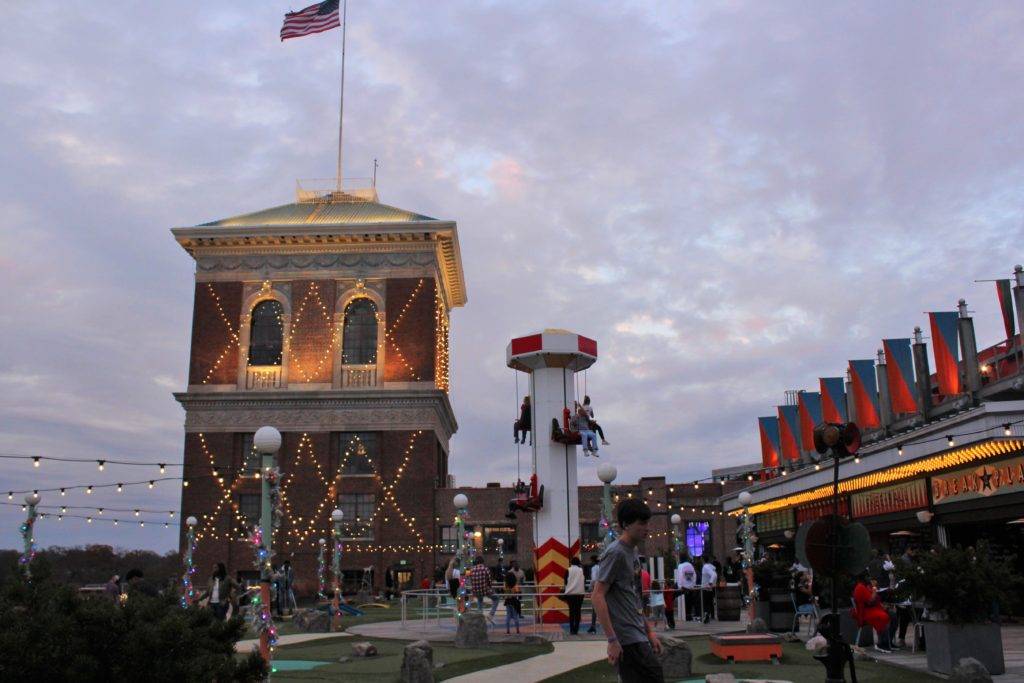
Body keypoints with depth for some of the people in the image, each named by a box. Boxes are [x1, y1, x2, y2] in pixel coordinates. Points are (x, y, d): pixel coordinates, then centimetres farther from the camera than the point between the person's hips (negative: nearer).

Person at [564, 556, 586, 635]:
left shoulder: (568, 570, -3)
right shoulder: (581, 570, 0)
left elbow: (565, 582, 1)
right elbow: (584, 582, 5)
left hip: (570, 593, -1)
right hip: (580, 593, 1)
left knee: (571, 611, 5)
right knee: (578, 611, 5)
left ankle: (572, 630, 1)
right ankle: (576, 630, 2)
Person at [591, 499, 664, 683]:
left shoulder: (633, 553, 15)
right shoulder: (615, 553, -13)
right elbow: (598, 596, -18)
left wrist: (649, 631, 19)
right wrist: (612, 640, -20)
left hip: (638, 636, 9)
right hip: (628, 640, -9)